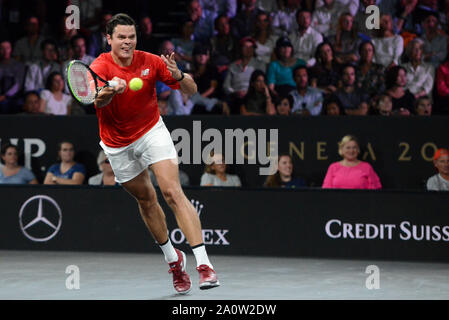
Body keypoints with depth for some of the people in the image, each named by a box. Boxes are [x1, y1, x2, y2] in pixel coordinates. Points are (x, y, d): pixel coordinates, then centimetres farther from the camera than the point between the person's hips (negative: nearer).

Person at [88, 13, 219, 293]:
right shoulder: (101, 67, -16)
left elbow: (192, 90, -9)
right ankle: (173, 259, 34)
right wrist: (110, 91, -59)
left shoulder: (150, 61, -11)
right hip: (118, 144, 1)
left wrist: (178, 76, -31)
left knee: (173, 192, -18)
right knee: (146, 200, 12)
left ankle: (204, 264, -26)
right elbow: (98, 101, -36)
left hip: (152, 131, -1)